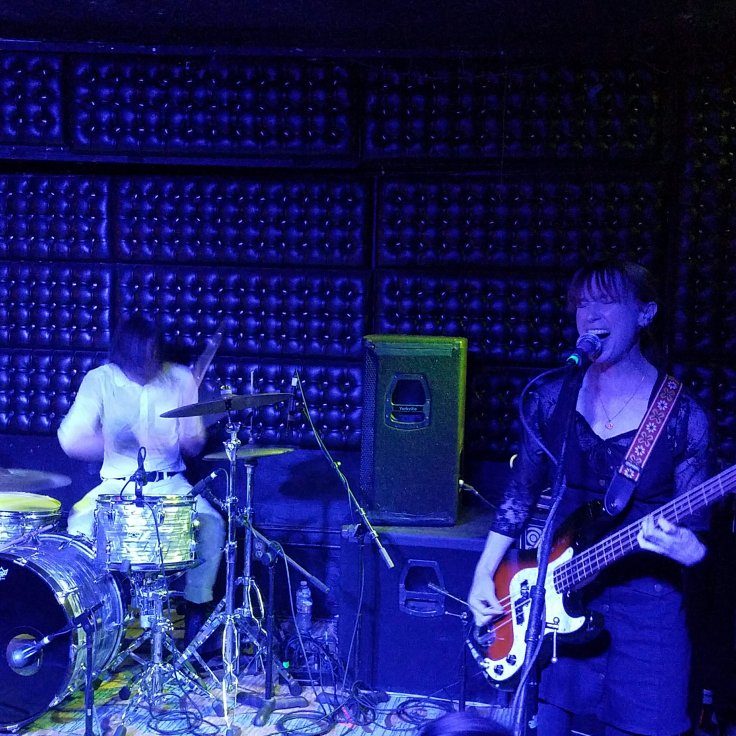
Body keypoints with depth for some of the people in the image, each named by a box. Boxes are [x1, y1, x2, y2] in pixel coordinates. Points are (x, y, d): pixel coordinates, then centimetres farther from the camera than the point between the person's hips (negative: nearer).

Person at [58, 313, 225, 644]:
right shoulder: (99, 380, -6)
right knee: (79, 526, -28)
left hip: (169, 483, 1)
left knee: (212, 524, -25)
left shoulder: (180, 379, -2)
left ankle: (197, 609, -5)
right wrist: (113, 442, -27)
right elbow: (70, 440, -13)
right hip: (116, 484, 0)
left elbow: (194, 446, 3)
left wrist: (188, 440, -21)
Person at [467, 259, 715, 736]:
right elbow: (521, 492, 7)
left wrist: (686, 548, -28)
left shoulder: (683, 417, -9)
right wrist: (485, 574, 2)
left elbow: (697, 531, -5)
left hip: (645, 609, -2)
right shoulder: (551, 398, -1)